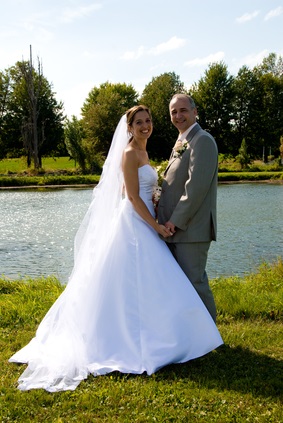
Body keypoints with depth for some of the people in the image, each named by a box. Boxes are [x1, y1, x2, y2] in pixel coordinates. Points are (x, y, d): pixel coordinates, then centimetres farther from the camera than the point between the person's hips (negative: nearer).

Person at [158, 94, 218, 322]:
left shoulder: (202, 140, -11)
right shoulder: (181, 143, 19)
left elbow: (197, 185, -20)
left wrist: (176, 220, -17)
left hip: (191, 228, -9)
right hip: (176, 227, 9)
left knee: (194, 282, -4)